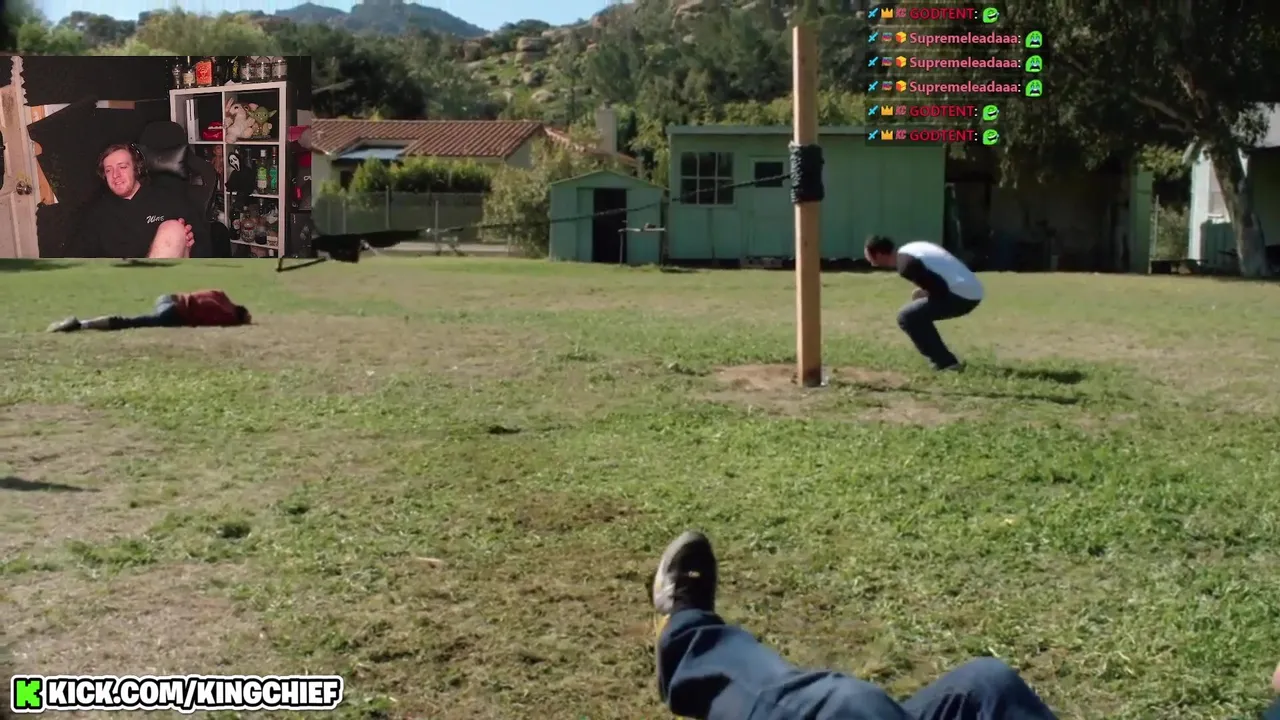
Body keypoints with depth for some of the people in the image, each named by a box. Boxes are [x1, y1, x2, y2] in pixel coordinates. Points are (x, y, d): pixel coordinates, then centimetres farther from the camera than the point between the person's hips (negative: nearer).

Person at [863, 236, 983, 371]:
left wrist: (924, 294, 0)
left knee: (906, 317, -7)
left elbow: (940, 290, -20)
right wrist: (926, 292, 13)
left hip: (963, 296, -10)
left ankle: (946, 363, -7)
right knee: (919, 315, 23)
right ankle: (946, 361, 21)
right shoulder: (908, 251, 17)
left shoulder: (905, 264, -14)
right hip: (973, 293, 10)